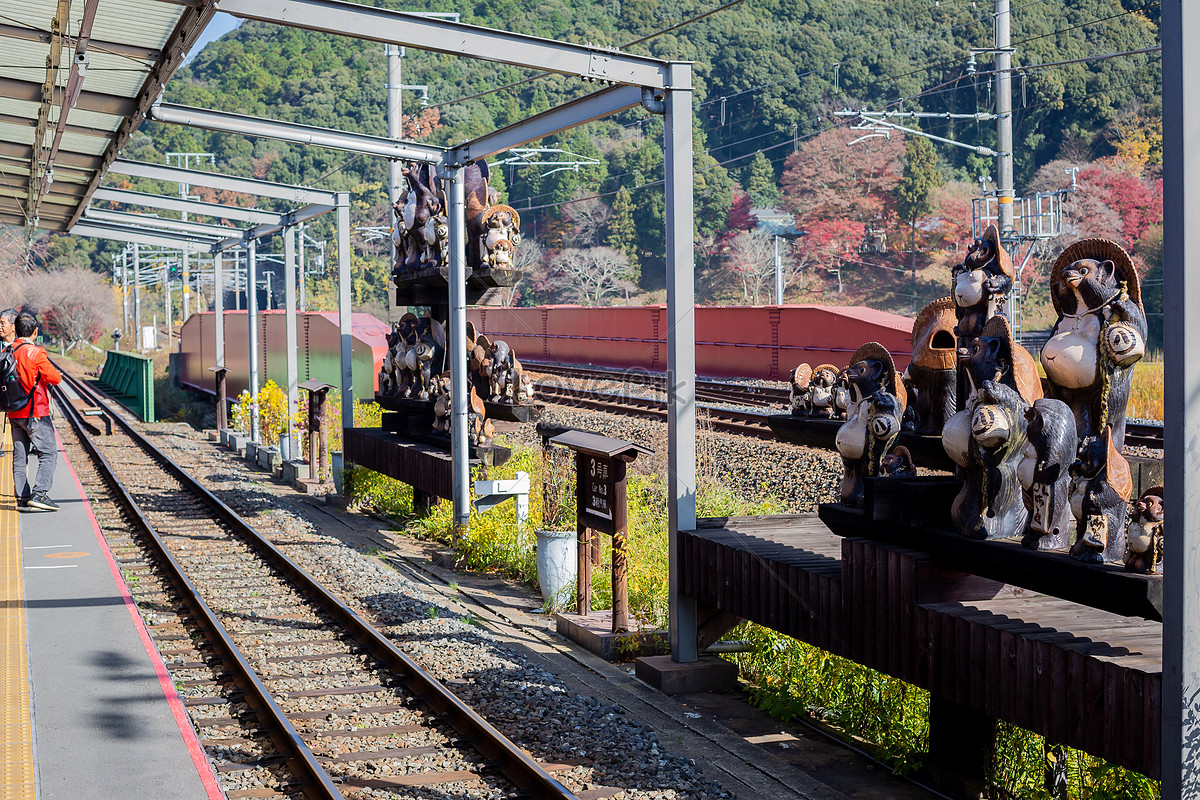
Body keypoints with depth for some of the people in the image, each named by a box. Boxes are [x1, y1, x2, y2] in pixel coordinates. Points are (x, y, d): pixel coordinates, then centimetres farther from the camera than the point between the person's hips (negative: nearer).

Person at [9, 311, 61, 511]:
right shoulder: (35, 353, -15)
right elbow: (55, 378, -16)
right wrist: (50, 372, 5)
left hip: (14, 413, 7)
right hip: (35, 413, -7)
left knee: (19, 455, 11)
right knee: (49, 453, -2)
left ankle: (22, 498, 12)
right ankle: (39, 493, -13)